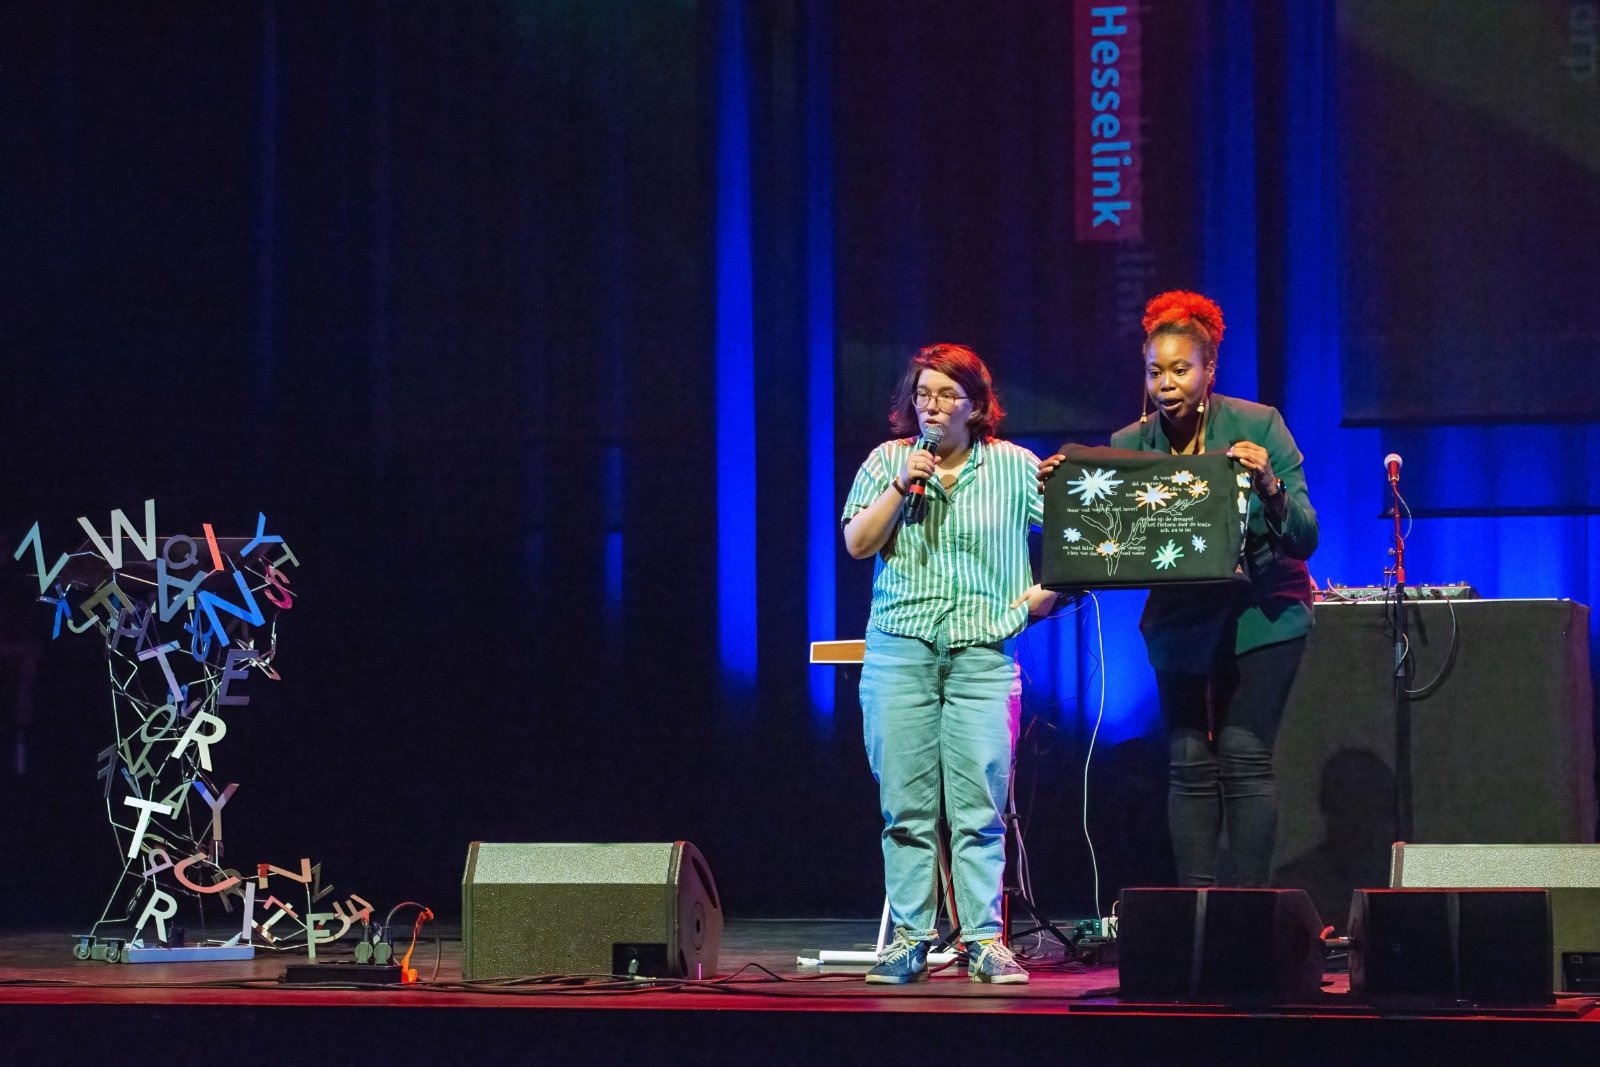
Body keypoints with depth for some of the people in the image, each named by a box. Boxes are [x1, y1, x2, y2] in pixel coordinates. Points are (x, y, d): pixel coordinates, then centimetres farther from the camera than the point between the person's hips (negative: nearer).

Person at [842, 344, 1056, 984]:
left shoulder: (1015, 467, 8)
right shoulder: (887, 462, 10)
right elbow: (857, 544, 2)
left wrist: (1046, 588, -1)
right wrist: (901, 486, -7)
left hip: (983, 651, -1)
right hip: (899, 649, 1)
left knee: (980, 805, -5)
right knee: (906, 804, -1)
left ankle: (984, 939, 0)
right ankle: (908, 938, 4)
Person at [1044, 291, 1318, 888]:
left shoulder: (1259, 427, -7)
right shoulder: (1128, 445, 0)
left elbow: (1305, 539, -11)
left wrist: (1269, 485, -29)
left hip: (1260, 614, -3)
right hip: (1180, 620, 3)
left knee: (1244, 757, -10)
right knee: (1189, 763, -3)